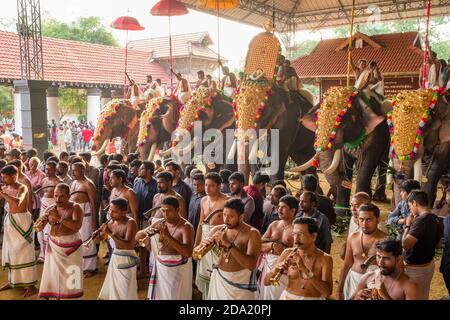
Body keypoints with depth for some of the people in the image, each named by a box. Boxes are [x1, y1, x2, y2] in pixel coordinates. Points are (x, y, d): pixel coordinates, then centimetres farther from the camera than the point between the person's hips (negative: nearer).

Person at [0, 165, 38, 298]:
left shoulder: (22, 188, -17)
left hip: (21, 220, -8)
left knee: (24, 252, -3)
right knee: (11, 251, 16)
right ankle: (13, 280, 32)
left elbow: (17, 202, -36)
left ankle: (31, 285, 6)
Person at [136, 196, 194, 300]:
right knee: (158, 295, 16)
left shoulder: (186, 227, -17)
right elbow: (137, 237, 5)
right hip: (160, 267, 6)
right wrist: (145, 231, -19)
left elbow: (188, 253, -31)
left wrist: (168, 236, -34)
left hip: (178, 269, -5)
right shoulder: (160, 223, 0)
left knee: (175, 296, 0)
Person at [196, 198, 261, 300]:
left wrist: (229, 245, -31)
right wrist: (203, 245, -20)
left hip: (241, 283, -4)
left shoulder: (252, 234, -15)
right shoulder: (217, 230, -2)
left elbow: (251, 265, -27)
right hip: (219, 279, 4)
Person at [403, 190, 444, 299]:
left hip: (415, 268, -8)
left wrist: (408, 225, -16)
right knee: (423, 296, 22)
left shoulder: (421, 220, -26)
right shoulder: (437, 220, 2)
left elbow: (405, 244, -31)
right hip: (429, 264, 8)